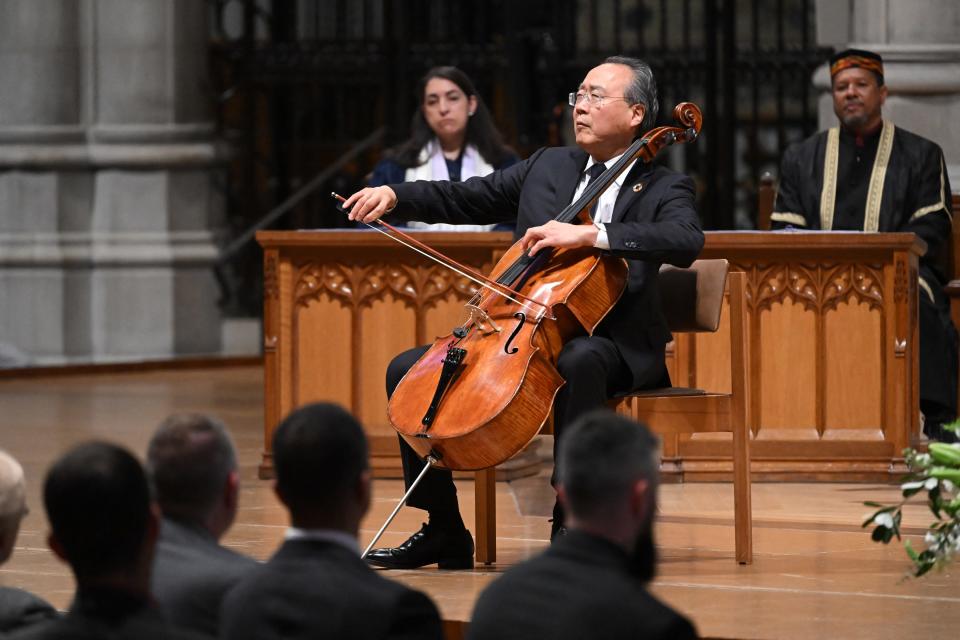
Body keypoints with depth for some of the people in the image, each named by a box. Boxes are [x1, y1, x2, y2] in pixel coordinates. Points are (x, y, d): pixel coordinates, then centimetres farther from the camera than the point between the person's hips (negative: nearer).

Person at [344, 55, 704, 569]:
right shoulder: (548, 167, 16)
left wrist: (590, 234, -33)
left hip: (614, 347, -6)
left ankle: (572, 523, -33)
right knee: (407, 369, -8)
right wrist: (394, 195, 0)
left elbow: (686, 241, -23)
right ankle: (444, 530, -2)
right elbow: (464, 199, 19)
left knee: (578, 362, -41)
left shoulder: (662, 190, -1)